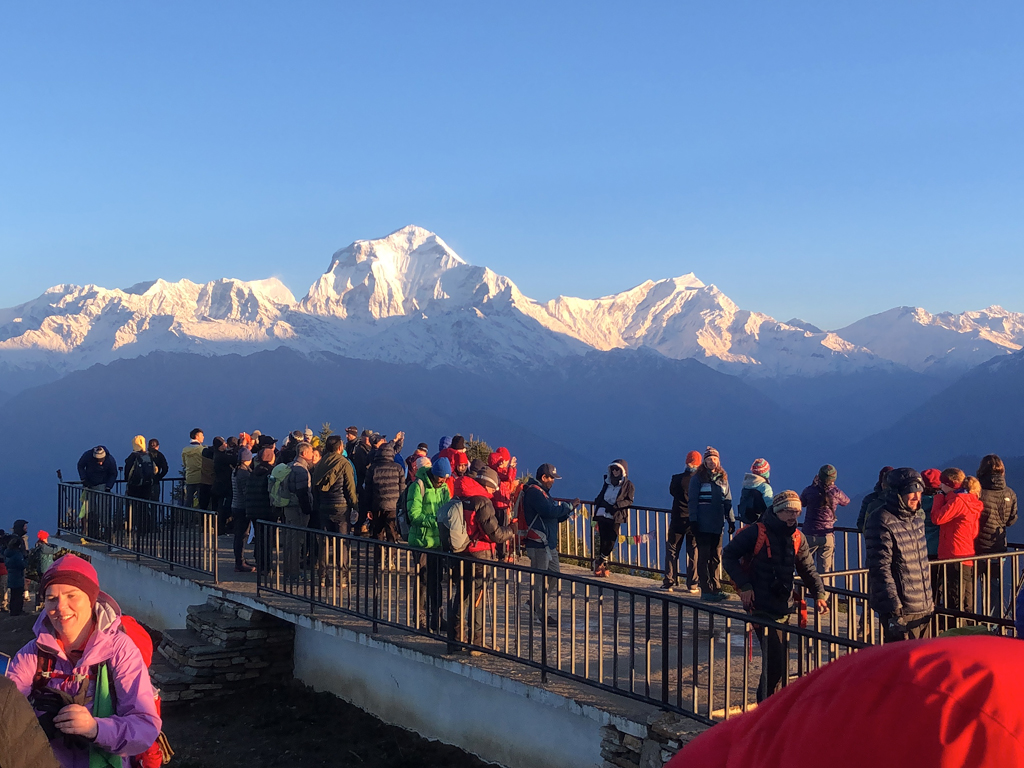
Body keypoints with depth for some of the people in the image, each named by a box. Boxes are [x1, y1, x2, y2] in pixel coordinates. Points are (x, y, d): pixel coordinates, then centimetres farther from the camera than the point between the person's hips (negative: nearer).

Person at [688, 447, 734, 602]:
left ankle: (715, 588, 16)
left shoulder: (722, 478, 12)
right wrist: (693, 521, -10)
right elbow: (693, 500, -5)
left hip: (717, 524, 5)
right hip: (703, 525, -5)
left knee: (716, 557, 9)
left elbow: (727, 500, 16)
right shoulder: (698, 478, -3)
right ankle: (706, 591, 0)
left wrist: (731, 520, 13)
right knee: (704, 557, -3)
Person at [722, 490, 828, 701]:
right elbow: (728, 556, -7)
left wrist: (818, 593, -1)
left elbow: (808, 569, 15)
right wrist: (744, 586, -14)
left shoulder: (797, 538, 9)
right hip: (762, 606, -7)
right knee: (775, 660, -11)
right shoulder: (756, 533, -10)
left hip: (784, 606, 7)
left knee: (781, 660, 13)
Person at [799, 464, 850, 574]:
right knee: (824, 571, 7)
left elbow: (801, 503, 13)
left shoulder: (809, 491, -8)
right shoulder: (836, 493, -7)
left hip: (809, 535, 0)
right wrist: (834, 487, 19)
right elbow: (846, 501, 15)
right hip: (828, 535, 1)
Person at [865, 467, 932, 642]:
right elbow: (881, 569, -19)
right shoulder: (882, 522, -15)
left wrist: (929, 600, 22)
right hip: (900, 610, -9)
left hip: (922, 609, 9)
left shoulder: (917, 519, 13)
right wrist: (894, 609, -22)